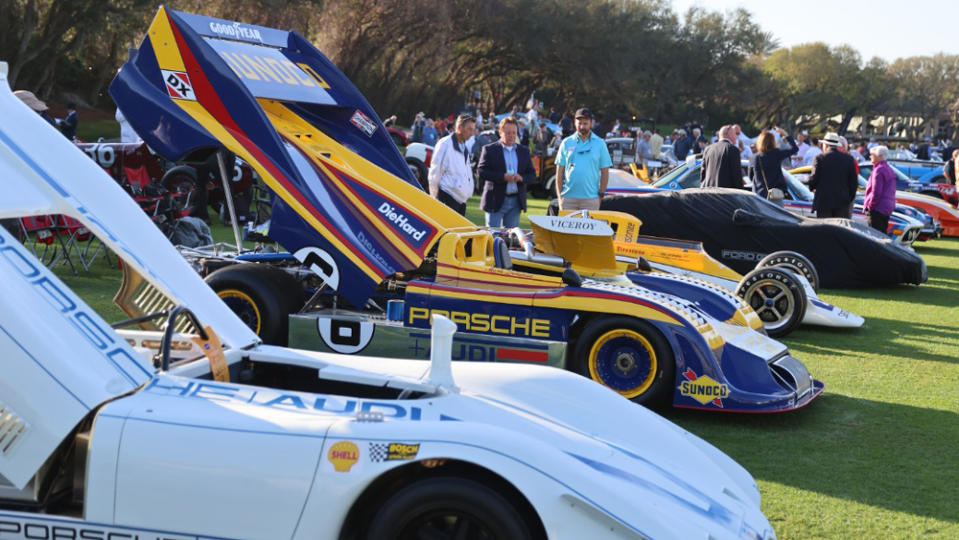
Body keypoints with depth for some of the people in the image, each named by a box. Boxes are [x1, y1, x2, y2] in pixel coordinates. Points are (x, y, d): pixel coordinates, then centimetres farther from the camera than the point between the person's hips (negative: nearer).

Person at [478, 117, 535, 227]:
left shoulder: (524, 151, 12)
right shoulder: (489, 149, 0)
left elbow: (532, 174, 11)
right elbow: (481, 171, -9)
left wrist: (522, 178, -12)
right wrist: (503, 177, -19)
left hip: (516, 201, 4)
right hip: (496, 200, -4)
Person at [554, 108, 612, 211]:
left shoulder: (600, 144, 6)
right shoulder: (566, 143, 8)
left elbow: (604, 172, 6)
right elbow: (560, 171, 8)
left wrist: (600, 195, -2)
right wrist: (560, 196, 1)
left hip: (590, 198, -1)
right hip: (568, 198, 1)